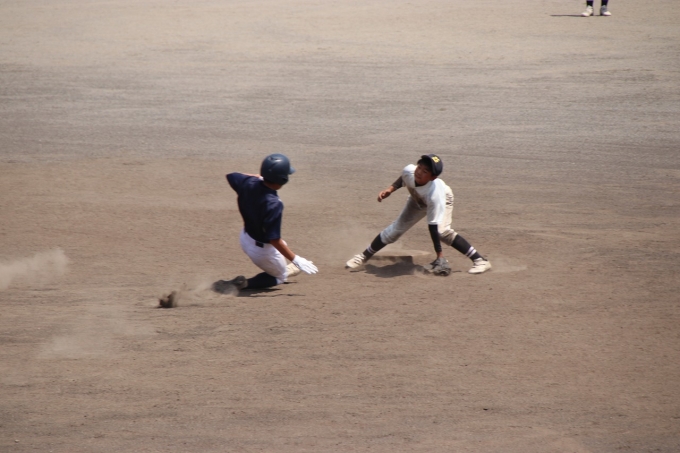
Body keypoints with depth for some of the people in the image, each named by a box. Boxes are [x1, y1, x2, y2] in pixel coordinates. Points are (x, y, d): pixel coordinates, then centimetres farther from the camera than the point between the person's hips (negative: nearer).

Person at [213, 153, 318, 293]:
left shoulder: (248, 183, -18)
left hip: (245, 238, 7)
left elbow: (231, 175, 5)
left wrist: (258, 177, 13)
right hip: (262, 249, -7)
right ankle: (243, 284, 0)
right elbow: (274, 239, -34)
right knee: (280, 277, 19)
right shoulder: (273, 204, -37)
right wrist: (296, 259, -27)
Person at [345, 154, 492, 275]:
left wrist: (439, 253, -41)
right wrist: (390, 189, -14)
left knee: (442, 231, -29)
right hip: (417, 200, 5)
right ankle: (364, 256, 17)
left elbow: (433, 226, -41)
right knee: (396, 228, 1)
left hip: (442, 200, -5)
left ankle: (480, 260, -22)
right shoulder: (409, 171, -33)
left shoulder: (435, 194, -45)